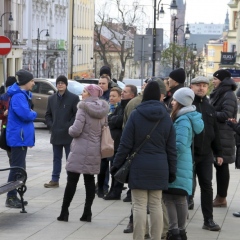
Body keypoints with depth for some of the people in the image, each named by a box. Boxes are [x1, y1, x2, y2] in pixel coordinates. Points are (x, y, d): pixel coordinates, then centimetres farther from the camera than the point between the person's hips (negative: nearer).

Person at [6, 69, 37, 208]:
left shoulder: (24, 94, 14)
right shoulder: (18, 96, -19)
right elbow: (25, 114, -28)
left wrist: (30, 114, 0)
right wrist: (34, 114, -8)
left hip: (22, 136, 11)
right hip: (18, 136, -11)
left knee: (19, 167, 15)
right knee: (17, 167, -7)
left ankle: (13, 196, 21)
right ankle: (10, 198, -2)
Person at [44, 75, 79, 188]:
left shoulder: (74, 98, -5)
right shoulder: (52, 98, 11)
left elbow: (77, 115, -8)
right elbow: (48, 115, 16)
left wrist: (69, 126, -13)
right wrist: (51, 125, 1)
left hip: (68, 134, -5)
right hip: (56, 134, 5)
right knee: (57, 158, 12)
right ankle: (55, 180, 17)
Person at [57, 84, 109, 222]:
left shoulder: (84, 108, -14)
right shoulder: (103, 110, 7)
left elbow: (76, 130, -19)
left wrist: (70, 130, 1)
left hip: (81, 150, -6)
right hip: (95, 150, 6)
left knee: (72, 180, 0)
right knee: (90, 180, 10)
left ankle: (64, 212, 4)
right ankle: (87, 213, 10)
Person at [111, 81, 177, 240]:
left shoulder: (136, 115, -5)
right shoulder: (166, 117, 6)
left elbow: (125, 144, -6)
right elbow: (171, 148, 7)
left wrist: (117, 165, 2)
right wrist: (172, 170, 14)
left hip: (139, 167, -3)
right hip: (159, 168, 4)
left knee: (140, 206, -2)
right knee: (156, 205, 9)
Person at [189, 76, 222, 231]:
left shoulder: (209, 108, 14)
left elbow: (215, 132, 17)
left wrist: (218, 153, 14)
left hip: (206, 154, 5)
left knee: (207, 186, 5)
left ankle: (208, 220, 9)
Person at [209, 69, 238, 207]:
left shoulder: (229, 95, -12)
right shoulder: (218, 94, 17)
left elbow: (226, 115, -20)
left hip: (224, 136, -9)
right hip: (216, 134, 9)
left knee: (222, 166, -4)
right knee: (218, 165, 11)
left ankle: (222, 198, 0)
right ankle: (220, 196, 17)